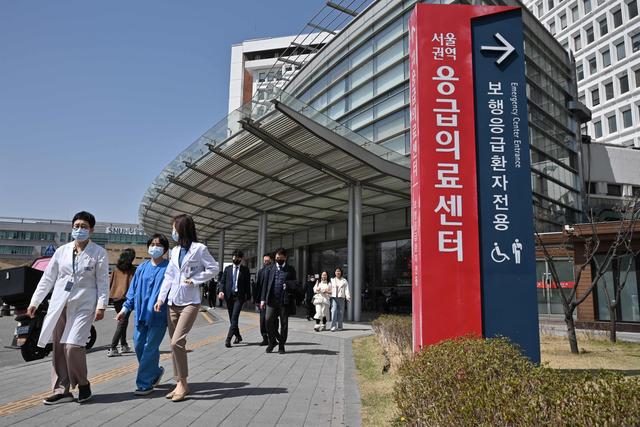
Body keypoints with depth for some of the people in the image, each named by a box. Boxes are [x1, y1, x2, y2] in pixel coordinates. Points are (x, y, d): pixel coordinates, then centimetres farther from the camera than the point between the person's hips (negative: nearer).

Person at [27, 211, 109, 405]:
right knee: (59, 348, 6)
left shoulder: (99, 253, 0)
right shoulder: (61, 251, 10)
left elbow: (103, 281, -4)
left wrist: (101, 305, -12)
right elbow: (47, 278, 13)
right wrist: (34, 302, 9)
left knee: (72, 345, -15)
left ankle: (83, 384, 7)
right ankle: (61, 390, 17)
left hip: (83, 306, -4)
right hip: (59, 305, 4)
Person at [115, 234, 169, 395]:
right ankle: (155, 372, 32)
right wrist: (125, 308, 9)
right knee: (139, 346, 9)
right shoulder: (142, 267, 11)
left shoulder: (169, 268, -3)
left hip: (158, 316, -5)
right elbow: (133, 290, 15)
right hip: (141, 314, 5)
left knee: (150, 348, -3)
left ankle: (144, 384, 10)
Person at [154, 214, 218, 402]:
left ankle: (183, 383, -3)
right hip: (173, 302, 6)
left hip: (190, 302, -6)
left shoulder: (198, 248, -5)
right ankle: (180, 383, 17)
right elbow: (169, 276, 11)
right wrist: (160, 298, 3)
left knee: (177, 342, -16)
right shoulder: (175, 251, 13)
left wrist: (194, 280, -10)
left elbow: (214, 268, -4)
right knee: (175, 344, 7)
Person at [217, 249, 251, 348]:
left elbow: (247, 284, 4)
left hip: (239, 296, -4)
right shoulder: (227, 268, 11)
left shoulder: (245, 269, 4)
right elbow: (222, 281, 8)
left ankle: (228, 338, -16)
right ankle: (238, 336, 25)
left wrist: (248, 296, 0)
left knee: (234, 317, -14)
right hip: (229, 295, 4)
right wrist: (221, 291, -10)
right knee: (232, 318, 10)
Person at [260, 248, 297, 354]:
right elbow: (265, 284, 9)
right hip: (271, 300, 1)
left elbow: (295, 284, 5)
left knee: (284, 323, 4)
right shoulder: (270, 269, 12)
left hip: (284, 300, -1)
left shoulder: (290, 269, 7)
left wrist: (288, 285, -17)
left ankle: (281, 346, 17)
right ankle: (272, 341, 13)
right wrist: (263, 299, 2)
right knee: (268, 320, -9)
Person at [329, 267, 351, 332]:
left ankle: (339, 326, 15)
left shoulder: (344, 281, 8)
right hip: (334, 298, 0)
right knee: (334, 311, -13)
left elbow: (346, 289, 1)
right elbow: (329, 289, 14)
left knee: (340, 312, 3)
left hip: (341, 298, 0)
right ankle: (333, 326, -18)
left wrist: (348, 297, -13)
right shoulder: (332, 280, 14)